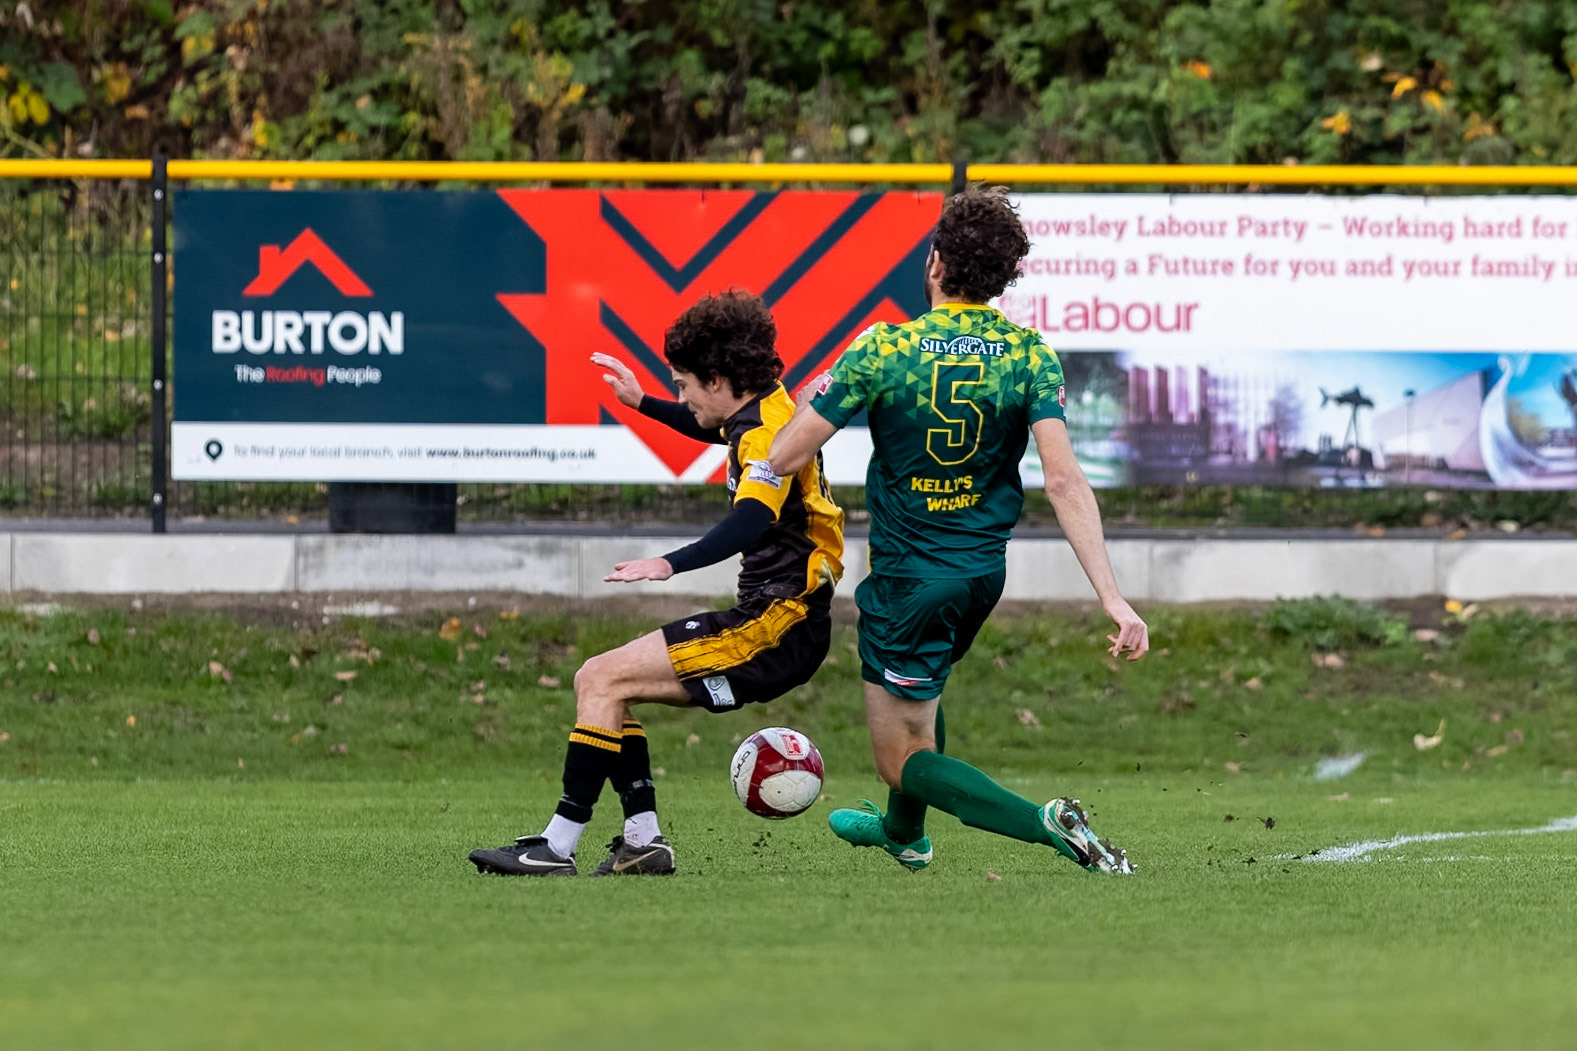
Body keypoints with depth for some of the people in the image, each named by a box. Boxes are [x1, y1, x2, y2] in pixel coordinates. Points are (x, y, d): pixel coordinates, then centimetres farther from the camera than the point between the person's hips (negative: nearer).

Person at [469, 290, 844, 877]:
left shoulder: (764, 432, -16)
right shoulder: (765, 411, 14)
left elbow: (751, 521, -35)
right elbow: (721, 431, 40)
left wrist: (671, 564, -45)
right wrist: (642, 403, 40)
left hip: (778, 625, -11)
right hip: (775, 620, 11)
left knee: (602, 680, -15)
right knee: (600, 681, 14)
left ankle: (559, 846, -17)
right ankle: (643, 842, 7)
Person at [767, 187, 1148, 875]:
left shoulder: (884, 351, -17)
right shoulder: (1030, 357, -9)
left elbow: (784, 457, -14)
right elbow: (1064, 482, -17)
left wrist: (812, 398, 9)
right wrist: (1112, 598, -19)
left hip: (909, 579, -5)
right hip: (985, 571, 5)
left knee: (903, 762, 3)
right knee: (920, 689, 35)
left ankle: (1046, 824, -19)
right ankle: (903, 832, 55)